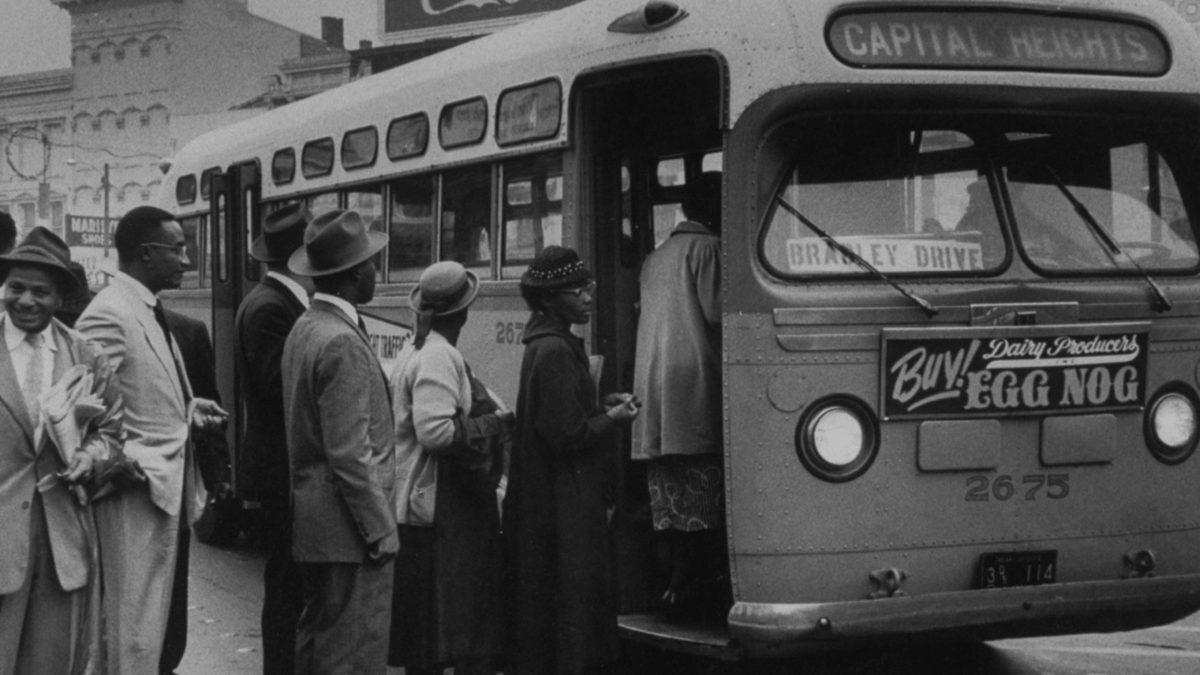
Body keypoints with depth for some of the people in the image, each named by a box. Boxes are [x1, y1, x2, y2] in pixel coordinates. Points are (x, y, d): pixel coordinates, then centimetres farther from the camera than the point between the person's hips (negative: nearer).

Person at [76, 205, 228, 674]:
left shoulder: (150, 311, 15)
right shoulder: (107, 315, -15)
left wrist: (189, 408, 9)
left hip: (169, 488, 9)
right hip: (137, 492, -9)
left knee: (159, 616, 15)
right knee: (137, 625, -4)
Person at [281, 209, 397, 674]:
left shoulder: (304, 329, 10)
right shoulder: (342, 342, -19)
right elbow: (350, 454, -21)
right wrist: (381, 530, -15)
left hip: (311, 519, 10)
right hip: (348, 529, -10)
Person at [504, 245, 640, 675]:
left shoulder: (546, 345, 13)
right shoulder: (555, 351, -18)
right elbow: (566, 435, -22)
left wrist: (602, 405, 9)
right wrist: (612, 418, -8)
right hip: (562, 509, -10)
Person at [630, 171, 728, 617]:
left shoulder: (655, 258, 22)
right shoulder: (707, 248, -2)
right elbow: (715, 312, -9)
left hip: (651, 383, 7)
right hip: (694, 378, -7)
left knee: (668, 491, 7)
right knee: (700, 485, -7)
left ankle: (675, 580, 7)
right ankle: (693, 584, -11)